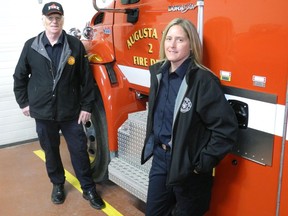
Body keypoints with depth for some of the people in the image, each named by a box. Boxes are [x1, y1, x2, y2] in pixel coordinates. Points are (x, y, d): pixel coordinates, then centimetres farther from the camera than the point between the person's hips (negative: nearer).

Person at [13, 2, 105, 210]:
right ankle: (58, 184, 37)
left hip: (71, 111, -1)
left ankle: (89, 189, 23)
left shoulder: (75, 45, -5)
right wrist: (23, 102, 7)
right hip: (43, 112, 2)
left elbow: (86, 78, -3)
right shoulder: (31, 46, -1)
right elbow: (20, 76, 9)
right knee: (51, 151, 15)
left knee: (79, 150, 6)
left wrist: (87, 106, -4)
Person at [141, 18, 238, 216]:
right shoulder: (158, 73, 1)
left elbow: (226, 127, -21)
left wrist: (204, 163, -18)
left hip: (187, 165, -6)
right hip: (160, 157, 6)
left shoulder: (203, 80, -21)